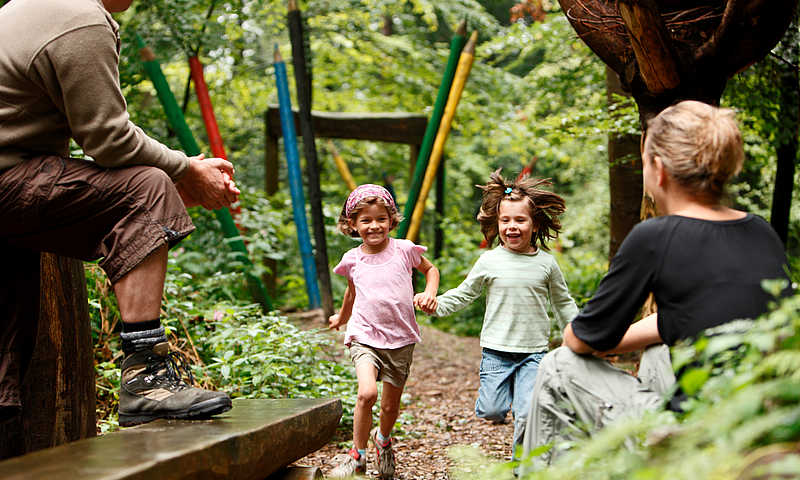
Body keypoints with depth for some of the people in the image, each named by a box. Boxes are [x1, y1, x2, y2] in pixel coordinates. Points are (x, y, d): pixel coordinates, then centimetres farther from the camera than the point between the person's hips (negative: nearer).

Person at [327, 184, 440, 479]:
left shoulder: (404, 250, -3)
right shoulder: (352, 260, 2)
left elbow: (431, 269, 17)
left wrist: (430, 293, -2)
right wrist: (341, 318, 39)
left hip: (400, 340, 0)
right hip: (365, 336, 0)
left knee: (391, 405, 8)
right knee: (367, 393, -24)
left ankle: (383, 438, 43)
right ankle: (358, 454, -3)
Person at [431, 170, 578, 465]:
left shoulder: (546, 263, 2)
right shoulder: (489, 262, -1)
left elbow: (563, 303, 15)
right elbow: (464, 294, 8)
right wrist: (435, 303, -8)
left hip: (534, 352, 0)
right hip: (496, 351, 0)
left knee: (528, 414, -11)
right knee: (490, 412, 0)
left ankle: (519, 461, 13)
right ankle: (504, 394, 35)